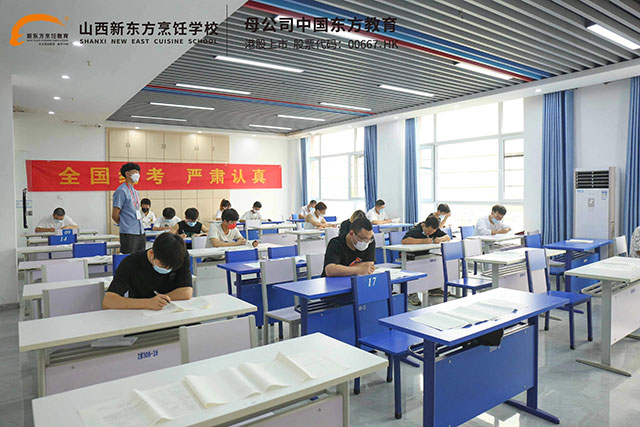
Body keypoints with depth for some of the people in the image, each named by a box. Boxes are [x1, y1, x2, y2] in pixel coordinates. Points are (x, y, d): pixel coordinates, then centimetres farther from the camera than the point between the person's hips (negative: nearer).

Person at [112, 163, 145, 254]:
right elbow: (114, 215, -9)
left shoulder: (135, 192, 17)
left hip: (141, 233, 8)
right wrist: (125, 225, 3)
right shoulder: (121, 191, -9)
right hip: (129, 234, -8)